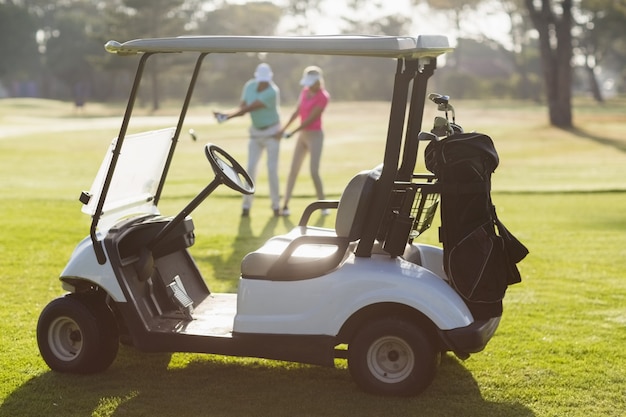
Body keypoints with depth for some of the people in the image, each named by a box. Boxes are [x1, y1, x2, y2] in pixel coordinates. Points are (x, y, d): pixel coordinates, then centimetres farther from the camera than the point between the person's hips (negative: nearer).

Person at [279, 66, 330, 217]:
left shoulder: (323, 97, -16)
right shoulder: (305, 91, 6)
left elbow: (311, 119, -18)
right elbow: (297, 112, 14)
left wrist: (292, 133, -14)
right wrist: (283, 129, 12)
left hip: (315, 136, -7)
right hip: (302, 136, 7)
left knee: (314, 172, -10)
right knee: (293, 170, 3)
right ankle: (285, 205, 5)